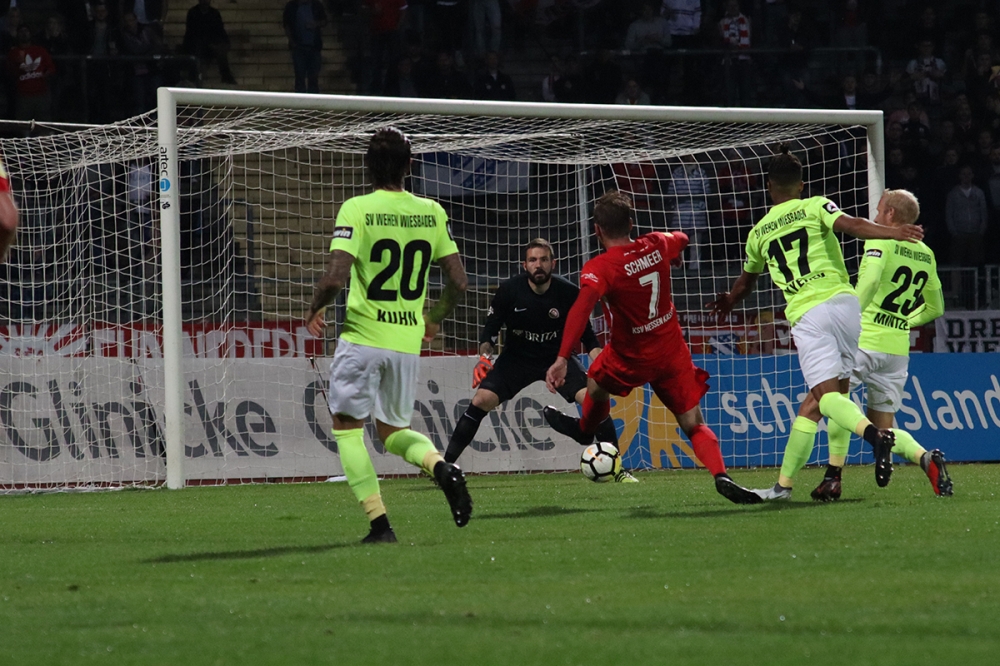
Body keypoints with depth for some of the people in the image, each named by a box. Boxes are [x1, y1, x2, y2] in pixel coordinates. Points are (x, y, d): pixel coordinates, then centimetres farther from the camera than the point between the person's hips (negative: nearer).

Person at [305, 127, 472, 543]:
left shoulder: (357, 210, -10)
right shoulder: (431, 212, 4)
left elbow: (335, 277, -19)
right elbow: (458, 282, 5)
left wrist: (315, 310, 2)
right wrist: (435, 318, 24)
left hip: (362, 337, -5)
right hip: (408, 341, 5)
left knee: (347, 427, 8)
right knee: (394, 430, 20)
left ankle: (379, 523, -3)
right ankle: (441, 466, -11)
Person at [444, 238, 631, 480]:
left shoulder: (569, 293, -15)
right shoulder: (509, 290, -16)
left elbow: (586, 334, -3)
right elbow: (490, 329, -6)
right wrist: (484, 356, -24)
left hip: (557, 357, 0)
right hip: (517, 358, 0)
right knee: (481, 400, -19)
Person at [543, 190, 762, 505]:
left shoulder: (600, 268, -22)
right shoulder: (657, 245, -6)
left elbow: (582, 307, -39)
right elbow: (681, 240, 19)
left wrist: (563, 359, -45)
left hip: (630, 360, -3)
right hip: (672, 353, 3)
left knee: (596, 384, 30)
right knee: (694, 424, 2)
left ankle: (585, 429, 58)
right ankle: (721, 476, -22)